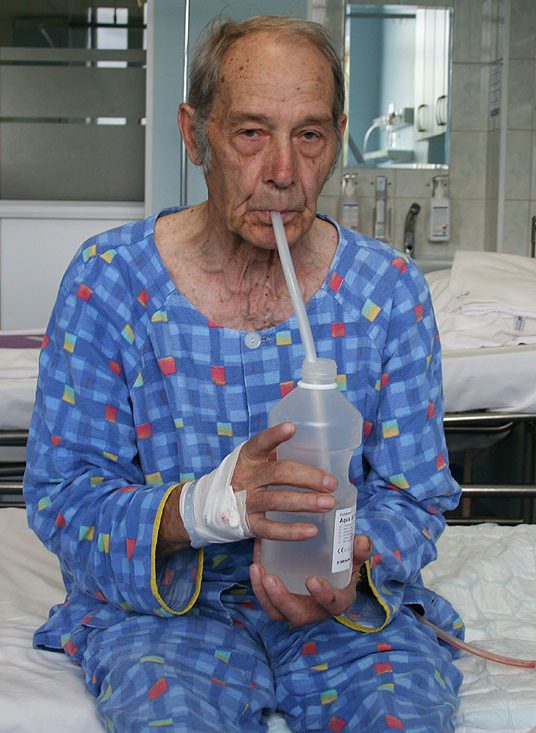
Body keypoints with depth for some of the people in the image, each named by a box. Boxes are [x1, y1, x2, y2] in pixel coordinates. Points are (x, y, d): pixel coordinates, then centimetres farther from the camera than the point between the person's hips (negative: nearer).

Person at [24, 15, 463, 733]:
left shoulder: (390, 289, -2)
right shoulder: (108, 279, -7)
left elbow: (414, 493, 1)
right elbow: (59, 496, -8)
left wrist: (354, 567, -23)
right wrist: (201, 506, -29)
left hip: (351, 604, 2)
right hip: (161, 605, -1)